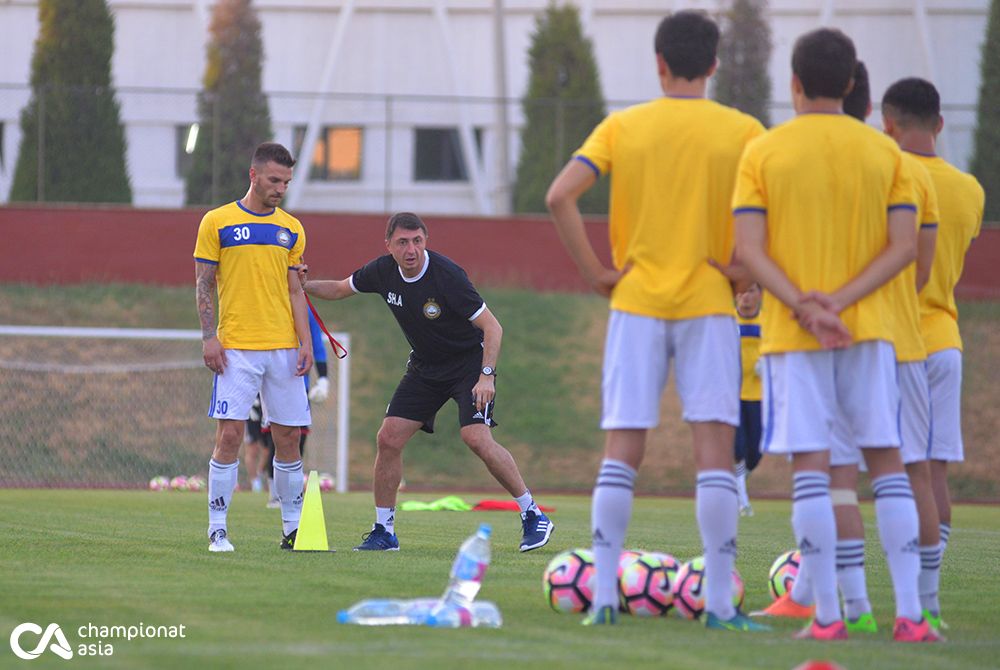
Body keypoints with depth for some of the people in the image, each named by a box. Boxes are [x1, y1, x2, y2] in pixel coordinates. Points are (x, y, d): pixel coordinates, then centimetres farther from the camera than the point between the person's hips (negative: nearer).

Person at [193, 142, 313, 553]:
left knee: (288, 438, 4)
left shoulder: (290, 229, 12)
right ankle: (217, 529, -4)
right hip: (236, 348, -4)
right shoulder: (217, 223, 1)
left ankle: (293, 529, 12)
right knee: (229, 435, -9)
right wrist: (209, 338, -8)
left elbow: (294, 291, 14)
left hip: (284, 349, 4)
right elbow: (204, 286, 2)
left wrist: (305, 342, 4)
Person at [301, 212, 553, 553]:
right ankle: (384, 531, 8)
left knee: (476, 437, -24)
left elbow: (492, 326, -23)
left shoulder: (446, 275, -26)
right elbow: (340, 289, 12)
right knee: (388, 438, -4)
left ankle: (532, 515, -11)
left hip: (470, 361, -6)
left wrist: (486, 375, -32)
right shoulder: (383, 271, -7)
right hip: (425, 367, 6)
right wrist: (304, 285, -5)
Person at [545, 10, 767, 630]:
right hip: (710, 302, -1)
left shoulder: (622, 127, 3)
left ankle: (605, 596, -2)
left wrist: (596, 272, 0)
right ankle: (719, 602, -6)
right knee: (715, 447, -2)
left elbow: (559, 196, -7)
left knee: (622, 449, 3)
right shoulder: (742, 131, 1)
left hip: (636, 302, 1)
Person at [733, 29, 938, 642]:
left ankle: (827, 614, -5)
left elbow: (749, 249, -10)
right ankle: (910, 613, -2)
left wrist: (804, 306, -14)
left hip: (792, 336, -2)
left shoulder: (763, 153, -1)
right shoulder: (884, 153, 4)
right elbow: (905, 246, -4)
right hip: (869, 328, 2)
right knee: (886, 460, 5)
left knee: (810, 465, -2)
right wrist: (843, 301, -9)